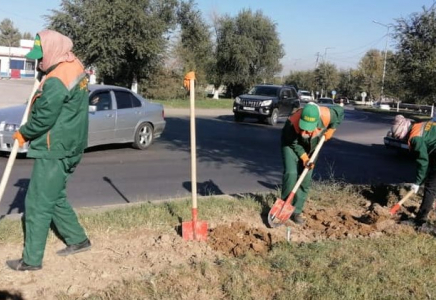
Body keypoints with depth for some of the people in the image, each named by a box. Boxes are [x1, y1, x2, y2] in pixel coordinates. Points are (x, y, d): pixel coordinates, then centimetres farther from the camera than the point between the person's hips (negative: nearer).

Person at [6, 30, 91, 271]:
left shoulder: (57, 81, -22)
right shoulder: (75, 67, 9)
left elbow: (43, 118, -18)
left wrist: (22, 133, -1)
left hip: (54, 151, -10)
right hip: (67, 147, 10)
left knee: (37, 205, -2)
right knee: (55, 198, 20)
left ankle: (31, 259, 8)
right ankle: (77, 239, 30)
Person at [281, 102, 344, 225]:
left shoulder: (327, 115, -36)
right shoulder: (293, 122, -40)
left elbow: (340, 111, -12)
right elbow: (294, 144, -23)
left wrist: (331, 129, -13)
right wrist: (304, 157, -29)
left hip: (311, 148, 3)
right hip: (292, 145, -3)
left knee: (306, 180, 0)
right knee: (290, 173, -20)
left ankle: (296, 212, 9)